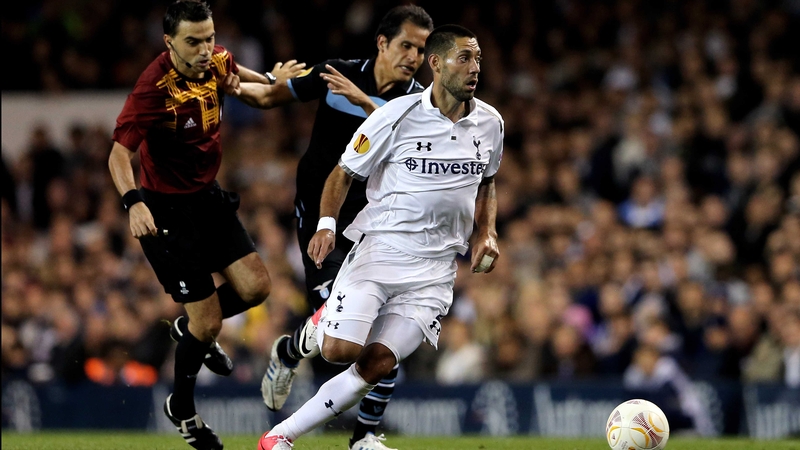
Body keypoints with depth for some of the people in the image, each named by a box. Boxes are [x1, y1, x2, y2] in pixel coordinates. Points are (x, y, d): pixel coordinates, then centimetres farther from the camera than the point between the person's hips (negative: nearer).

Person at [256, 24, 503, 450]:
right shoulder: (397, 115, -9)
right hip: (380, 249, -3)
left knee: (376, 365, -10)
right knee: (340, 350, -19)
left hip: (435, 268, 3)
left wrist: (486, 233, 9)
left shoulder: (490, 123, 6)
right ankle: (323, 322, 18)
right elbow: (343, 173, 1)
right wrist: (326, 223, -15)